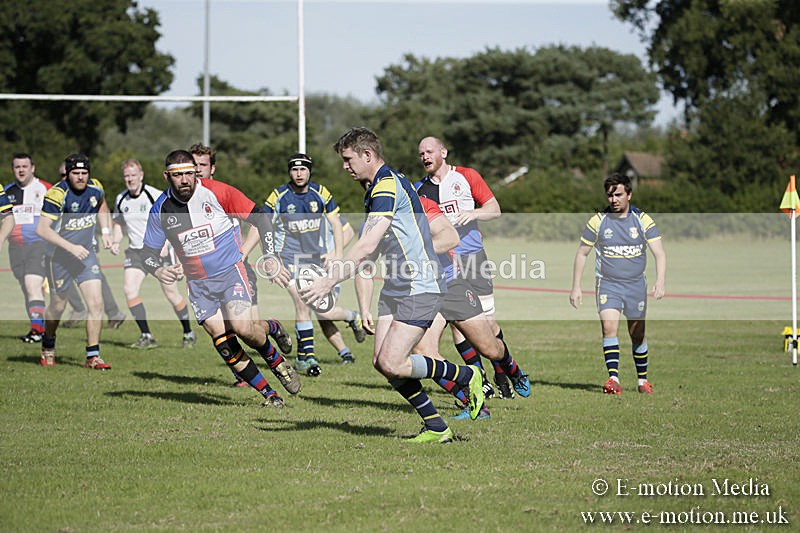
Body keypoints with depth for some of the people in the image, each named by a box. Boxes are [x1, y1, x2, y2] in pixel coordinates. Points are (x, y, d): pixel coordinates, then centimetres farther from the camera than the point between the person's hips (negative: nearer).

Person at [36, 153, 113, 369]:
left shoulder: (96, 188, -3)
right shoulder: (57, 194, -21)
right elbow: (42, 229, -24)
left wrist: (106, 232, 8)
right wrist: (71, 247, -28)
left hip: (86, 253, 4)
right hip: (59, 257, -4)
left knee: (96, 303, -10)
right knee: (58, 306, 9)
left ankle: (92, 356, -4)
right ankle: (48, 346, 38)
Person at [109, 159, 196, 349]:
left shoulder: (155, 195, -12)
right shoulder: (121, 200, 3)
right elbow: (118, 224, 19)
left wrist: (164, 244, -21)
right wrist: (115, 242, 0)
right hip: (135, 251, 4)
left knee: (171, 292, -2)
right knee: (129, 288, -15)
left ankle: (188, 333, 18)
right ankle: (146, 336, -10)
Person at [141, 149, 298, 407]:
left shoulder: (216, 192, -11)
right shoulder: (161, 210, -3)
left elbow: (259, 217, -4)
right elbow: (148, 252, 7)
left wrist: (270, 257, -11)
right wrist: (158, 270, -16)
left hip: (230, 270, -3)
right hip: (198, 283, 3)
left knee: (242, 327, -23)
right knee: (222, 340, -10)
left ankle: (276, 360, 10)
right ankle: (268, 393, 1)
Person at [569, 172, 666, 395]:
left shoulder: (643, 220, -4)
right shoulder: (598, 221, -3)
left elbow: (659, 253, -7)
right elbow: (582, 253, 6)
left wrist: (660, 282, -23)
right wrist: (576, 287, 2)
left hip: (636, 285, 1)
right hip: (607, 284, -1)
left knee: (638, 335, 8)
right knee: (609, 326, -22)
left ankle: (642, 380, 26)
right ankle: (614, 379, -24)